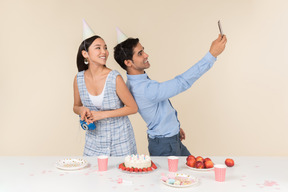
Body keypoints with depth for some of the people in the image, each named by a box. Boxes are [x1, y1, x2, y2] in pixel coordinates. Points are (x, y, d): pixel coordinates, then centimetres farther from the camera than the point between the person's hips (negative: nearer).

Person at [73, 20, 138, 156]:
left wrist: (103, 114, -15)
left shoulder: (115, 78, -16)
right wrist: (82, 110, -12)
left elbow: (132, 108, -8)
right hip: (94, 139, 3)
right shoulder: (79, 79, -4)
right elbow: (76, 107, 11)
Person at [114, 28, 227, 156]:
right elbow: (182, 82, -36)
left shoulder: (136, 82, 1)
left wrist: (175, 127, 23)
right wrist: (212, 54, -35)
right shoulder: (145, 89, -33)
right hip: (164, 146, -10)